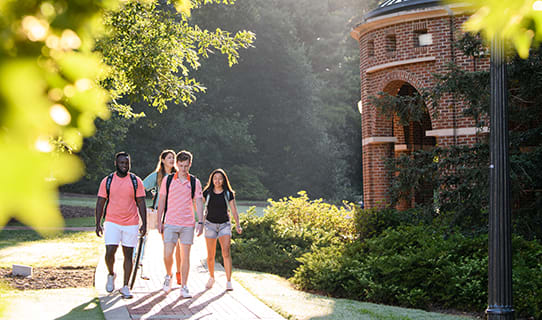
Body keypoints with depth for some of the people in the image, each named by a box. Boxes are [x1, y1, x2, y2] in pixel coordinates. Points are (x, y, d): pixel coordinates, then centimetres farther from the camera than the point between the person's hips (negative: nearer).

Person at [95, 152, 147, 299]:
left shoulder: (136, 181, 2)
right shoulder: (107, 181, 3)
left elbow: (141, 203, 3)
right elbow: (100, 203, 7)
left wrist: (144, 224, -2)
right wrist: (98, 224, 1)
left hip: (131, 223, 0)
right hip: (112, 222, 0)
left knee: (128, 255, 2)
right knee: (109, 252, -9)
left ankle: (125, 287, 10)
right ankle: (111, 274, 21)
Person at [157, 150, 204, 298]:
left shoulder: (195, 182, 5)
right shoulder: (167, 180, 5)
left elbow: (198, 203, 4)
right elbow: (162, 201, 9)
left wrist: (200, 222, -5)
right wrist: (160, 221, 6)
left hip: (188, 224, 0)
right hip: (170, 223, 0)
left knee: (185, 256, 2)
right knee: (167, 254, -9)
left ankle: (184, 287, 9)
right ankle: (168, 276, 20)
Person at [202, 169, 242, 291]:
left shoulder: (228, 194, 0)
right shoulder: (207, 192, 1)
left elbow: (234, 211, 0)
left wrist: (238, 225, -12)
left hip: (224, 224, -1)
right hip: (210, 224, 1)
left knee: (226, 252, -17)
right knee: (210, 256, 2)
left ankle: (228, 282, -16)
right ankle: (211, 277, 26)